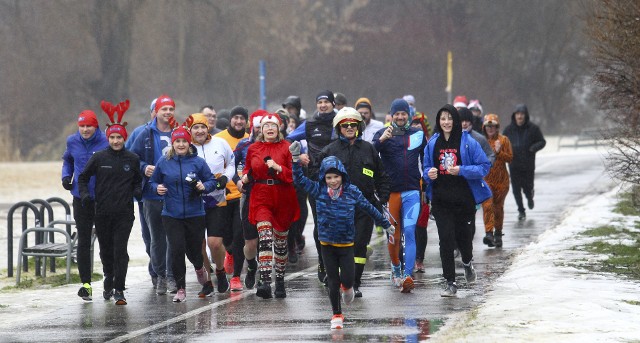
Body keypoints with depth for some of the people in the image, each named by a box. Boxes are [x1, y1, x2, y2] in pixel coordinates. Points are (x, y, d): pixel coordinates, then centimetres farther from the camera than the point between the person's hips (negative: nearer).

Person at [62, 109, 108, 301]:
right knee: (83, 241, 3)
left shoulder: (106, 142, -11)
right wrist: (66, 176, 5)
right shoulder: (73, 142, 2)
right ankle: (85, 283, 6)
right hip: (81, 198, 3)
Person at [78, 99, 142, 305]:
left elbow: (138, 180, 18)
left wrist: (138, 190, -2)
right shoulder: (98, 158, 1)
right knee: (106, 250, 11)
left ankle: (119, 290, -9)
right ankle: (109, 282, 34)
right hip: (102, 212, 1)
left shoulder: (132, 159, 4)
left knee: (120, 250, -10)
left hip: (124, 212, -1)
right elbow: (83, 178, 10)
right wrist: (84, 195, -5)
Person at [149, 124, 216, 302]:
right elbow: (153, 181, 13)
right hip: (171, 214, 0)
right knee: (177, 250, -9)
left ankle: (199, 267, 45)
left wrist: (204, 187, -15)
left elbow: (212, 181, 5)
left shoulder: (198, 162, -1)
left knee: (194, 249, 7)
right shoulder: (164, 162, 2)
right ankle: (180, 288, 4)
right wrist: (157, 188, -9)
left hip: (195, 214, 0)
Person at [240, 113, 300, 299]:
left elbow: (294, 174, -2)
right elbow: (248, 169, 24)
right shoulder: (253, 149, 8)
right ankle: (265, 282, -27)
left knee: (281, 240, 11)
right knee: (265, 238, -18)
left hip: (283, 199, 0)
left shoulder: (287, 147, 2)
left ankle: (280, 282, 26)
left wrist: (278, 168, -18)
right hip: (261, 198, 0)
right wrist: (245, 177, 2)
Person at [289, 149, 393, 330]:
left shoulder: (352, 192, -6)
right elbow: (299, 179, -8)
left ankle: (347, 287, 34)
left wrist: (386, 224, 14)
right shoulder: (318, 190, -5)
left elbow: (369, 208, 5)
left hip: (346, 244, -1)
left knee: (347, 279, -4)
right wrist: (296, 158, -21)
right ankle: (337, 315, 19)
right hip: (327, 244, 1)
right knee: (333, 282, 6)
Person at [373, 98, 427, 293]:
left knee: (410, 232, -13)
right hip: (390, 191, 0)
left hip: (412, 191, 1)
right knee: (394, 235, 6)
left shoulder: (418, 135, 10)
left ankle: (408, 275, -17)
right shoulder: (383, 134, 2)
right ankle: (395, 267, 31)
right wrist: (381, 140, -30)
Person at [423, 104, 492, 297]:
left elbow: (484, 167, -6)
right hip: (441, 200, 2)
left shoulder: (468, 143, -6)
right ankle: (450, 283, -2)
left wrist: (462, 170, -20)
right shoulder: (433, 144, 5)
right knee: (446, 239, -7)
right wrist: (429, 173, -8)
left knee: (464, 236, 11)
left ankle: (467, 263, 46)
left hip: (464, 199, -2)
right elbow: (426, 168, 16)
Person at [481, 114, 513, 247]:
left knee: (498, 207, 9)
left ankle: (498, 234, 24)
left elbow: (510, 158, -1)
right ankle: (489, 233, -23)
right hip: (485, 179, 0)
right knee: (487, 205, -16)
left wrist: (499, 152, -15)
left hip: (501, 179, 0)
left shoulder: (503, 140, 3)